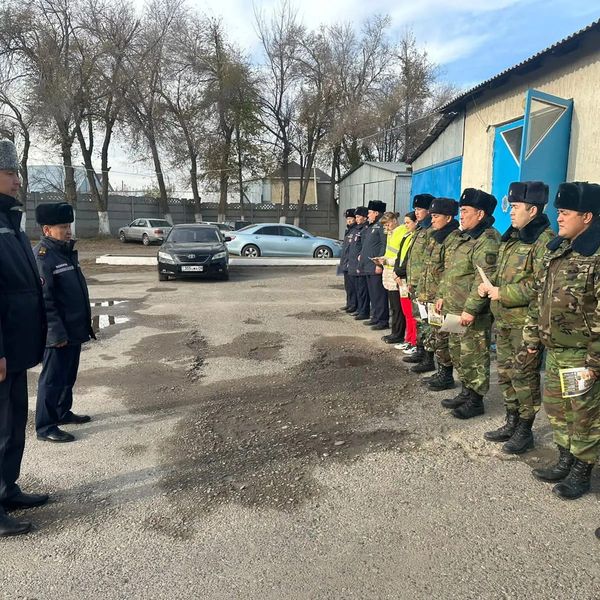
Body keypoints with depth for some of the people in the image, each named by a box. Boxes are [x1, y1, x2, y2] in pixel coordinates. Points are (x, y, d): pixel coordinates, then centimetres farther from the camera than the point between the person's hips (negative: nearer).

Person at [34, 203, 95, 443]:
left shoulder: (66, 251, 12)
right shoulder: (42, 256, -17)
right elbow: (44, 300, -21)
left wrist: (85, 322, 19)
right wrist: (57, 333, -22)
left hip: (74, 330, 9)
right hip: (58, 334, -9)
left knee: (68, 376, 20)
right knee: (52, 379, 1)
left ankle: (63, 412, 35)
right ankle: (45, 427, 12)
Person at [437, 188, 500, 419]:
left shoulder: (487, 240, -17)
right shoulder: (465, 238, 16)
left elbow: (484, 279, -24)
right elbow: (451, 271, 22)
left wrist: (470, 309, -25)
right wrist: (442, 296, 18)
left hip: (474, 314, -10)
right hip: (455, 310, 10)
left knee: (473, 357, 0)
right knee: (458, 353, 19)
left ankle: (476, 401, 13)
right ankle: (466, 392, 33)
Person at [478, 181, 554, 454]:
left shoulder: (545, 240, -15)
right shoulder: (511, 237, 14)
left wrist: (501, 294, -19)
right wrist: (489, 285, 2)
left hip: (525, 323, -9)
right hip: (503, 320, 9)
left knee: (524, 376, 2)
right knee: (505, 373, 16)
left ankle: (524, 431, 18)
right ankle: (512, 423, 32)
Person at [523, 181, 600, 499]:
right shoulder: (557, 250, 9)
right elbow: (539, 296, 15)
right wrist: (533, 335, 13)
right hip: (554, 350, 8)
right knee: (555, 407, 18)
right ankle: (566, 461, 36)